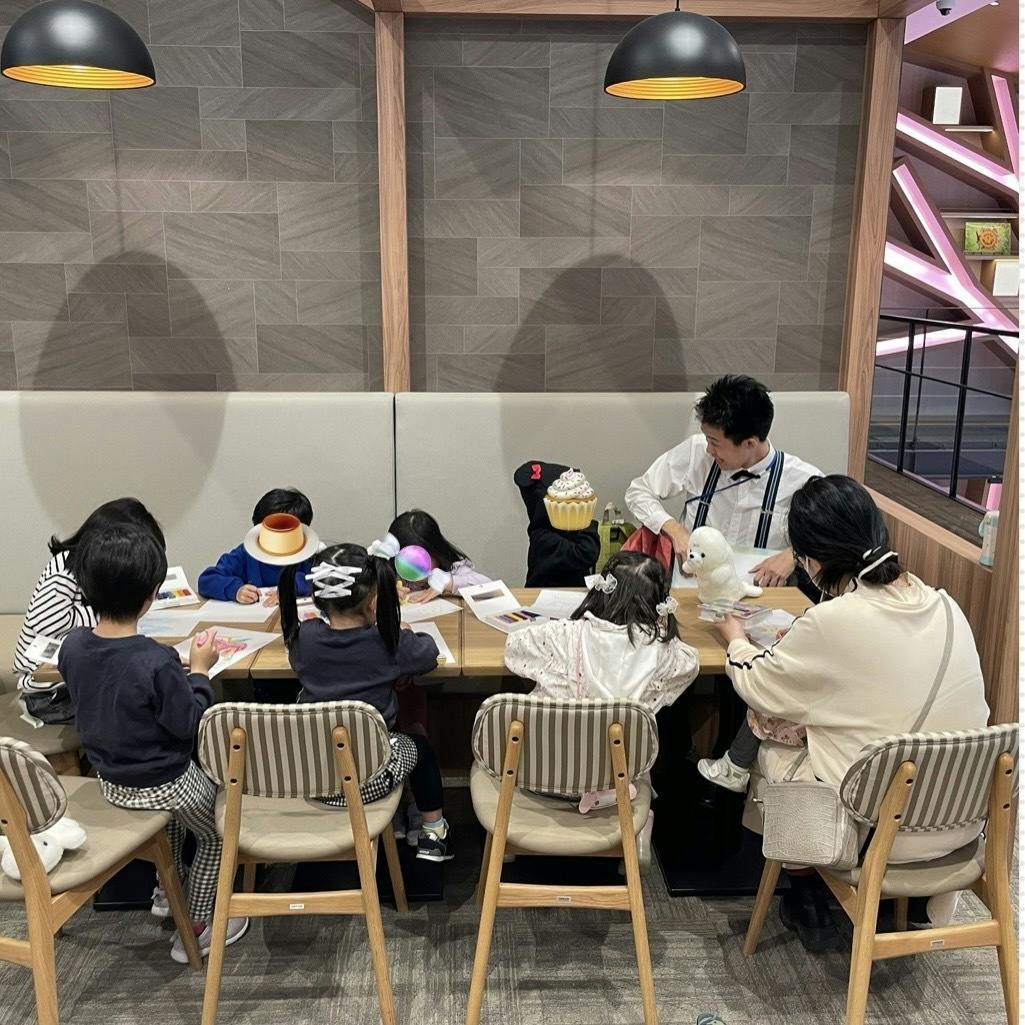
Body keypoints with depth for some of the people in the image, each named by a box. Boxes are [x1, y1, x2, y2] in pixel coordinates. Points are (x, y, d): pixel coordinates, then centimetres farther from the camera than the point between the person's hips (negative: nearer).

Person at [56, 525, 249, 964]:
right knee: (218, 831, 21)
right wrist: (199, 671, -11)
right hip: (160, 785, -7)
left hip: (109, 778, 7)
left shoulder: (72, 647, -13)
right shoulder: (155, 661, -34)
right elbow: (188, 724, -22)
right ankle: (194, 929, 28)